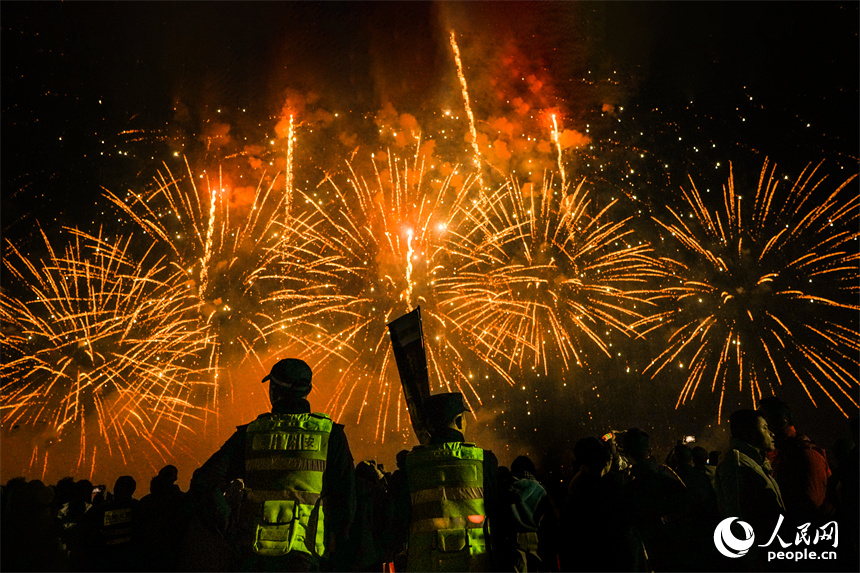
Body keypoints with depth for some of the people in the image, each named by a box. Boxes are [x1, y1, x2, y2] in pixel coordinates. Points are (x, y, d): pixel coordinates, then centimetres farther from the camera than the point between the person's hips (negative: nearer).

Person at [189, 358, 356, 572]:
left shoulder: (250, 434, 5)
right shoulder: (329, 434, 1)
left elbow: (204, 482, 2)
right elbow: (345, 498, -2)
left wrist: (227, 526, 12)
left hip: (252, 556, 2)